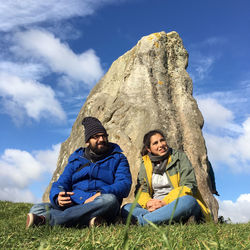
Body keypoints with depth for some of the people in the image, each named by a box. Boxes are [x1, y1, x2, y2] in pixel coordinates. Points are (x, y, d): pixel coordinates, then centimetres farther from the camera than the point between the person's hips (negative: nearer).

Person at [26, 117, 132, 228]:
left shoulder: (117, 158, 11)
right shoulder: (76, 160, 18)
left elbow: (124, 184, -4)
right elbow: (59, 184, 12)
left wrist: (100, 194, -22)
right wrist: (58, 198, -15)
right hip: (73, 205, 3)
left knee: (110, 199, -37)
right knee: (36, 209, -17)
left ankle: (47, 218, -35)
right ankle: (88, 220, -36)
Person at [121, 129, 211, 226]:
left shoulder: (179, 157, 6)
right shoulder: (145, 163, 15)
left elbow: (189, 186, -5)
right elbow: (141, 190, 9)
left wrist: (165, 202, -18)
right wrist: (148, 202, -16)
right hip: (156, 207, 3)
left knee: (187, 201, -36)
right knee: (126, 208, -20)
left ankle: (141, 221, -37)